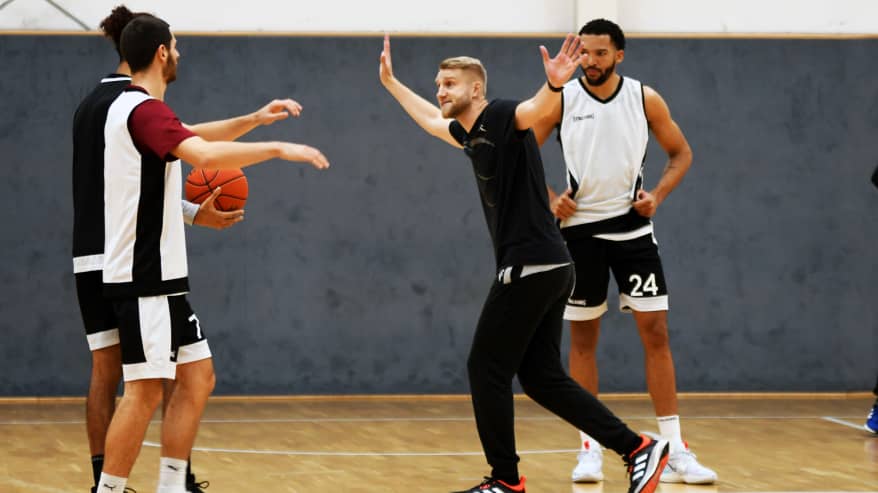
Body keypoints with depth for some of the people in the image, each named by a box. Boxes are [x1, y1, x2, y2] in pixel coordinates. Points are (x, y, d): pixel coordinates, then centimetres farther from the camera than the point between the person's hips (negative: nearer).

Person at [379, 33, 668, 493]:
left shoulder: (500, 116, -10)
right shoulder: (472, 134, 18)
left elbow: (535, 108, -34)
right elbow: (430, 119, 41)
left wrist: (554, 84, -56)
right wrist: (390, 82, 48)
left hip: (530, 266, -10)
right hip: (545, 267, 10)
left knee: (486, 368, -2)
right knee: (541, 377, 8)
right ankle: (638, 449, 6)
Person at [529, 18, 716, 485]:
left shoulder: (645, 98, -3)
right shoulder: (560, 100, -5)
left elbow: (681, 152, 8)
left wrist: (657, 194, -7)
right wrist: (549, 199, -10)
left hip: (632, 227, 0)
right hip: (580, 229, 0)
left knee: (655, 331, -5)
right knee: (583, 338, 4)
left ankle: (674, 451, -3)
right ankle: (590, 448, 13)